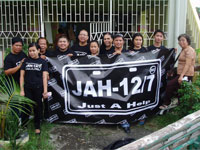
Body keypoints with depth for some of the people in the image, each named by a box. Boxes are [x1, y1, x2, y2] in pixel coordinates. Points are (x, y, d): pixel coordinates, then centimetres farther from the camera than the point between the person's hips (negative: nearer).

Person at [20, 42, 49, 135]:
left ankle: (37, 127, 23)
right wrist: (21, 90, -1)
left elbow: (44, 77, -2)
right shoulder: (26, 61, 6)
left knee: (38, 108, 8)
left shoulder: (43, 62, 3)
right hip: (28, 88, 0)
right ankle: (23, 126, 13)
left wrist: (45, 91, -8)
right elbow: (22, 76, 5)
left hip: (38, 88, 0)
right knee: (26, 108, -1)